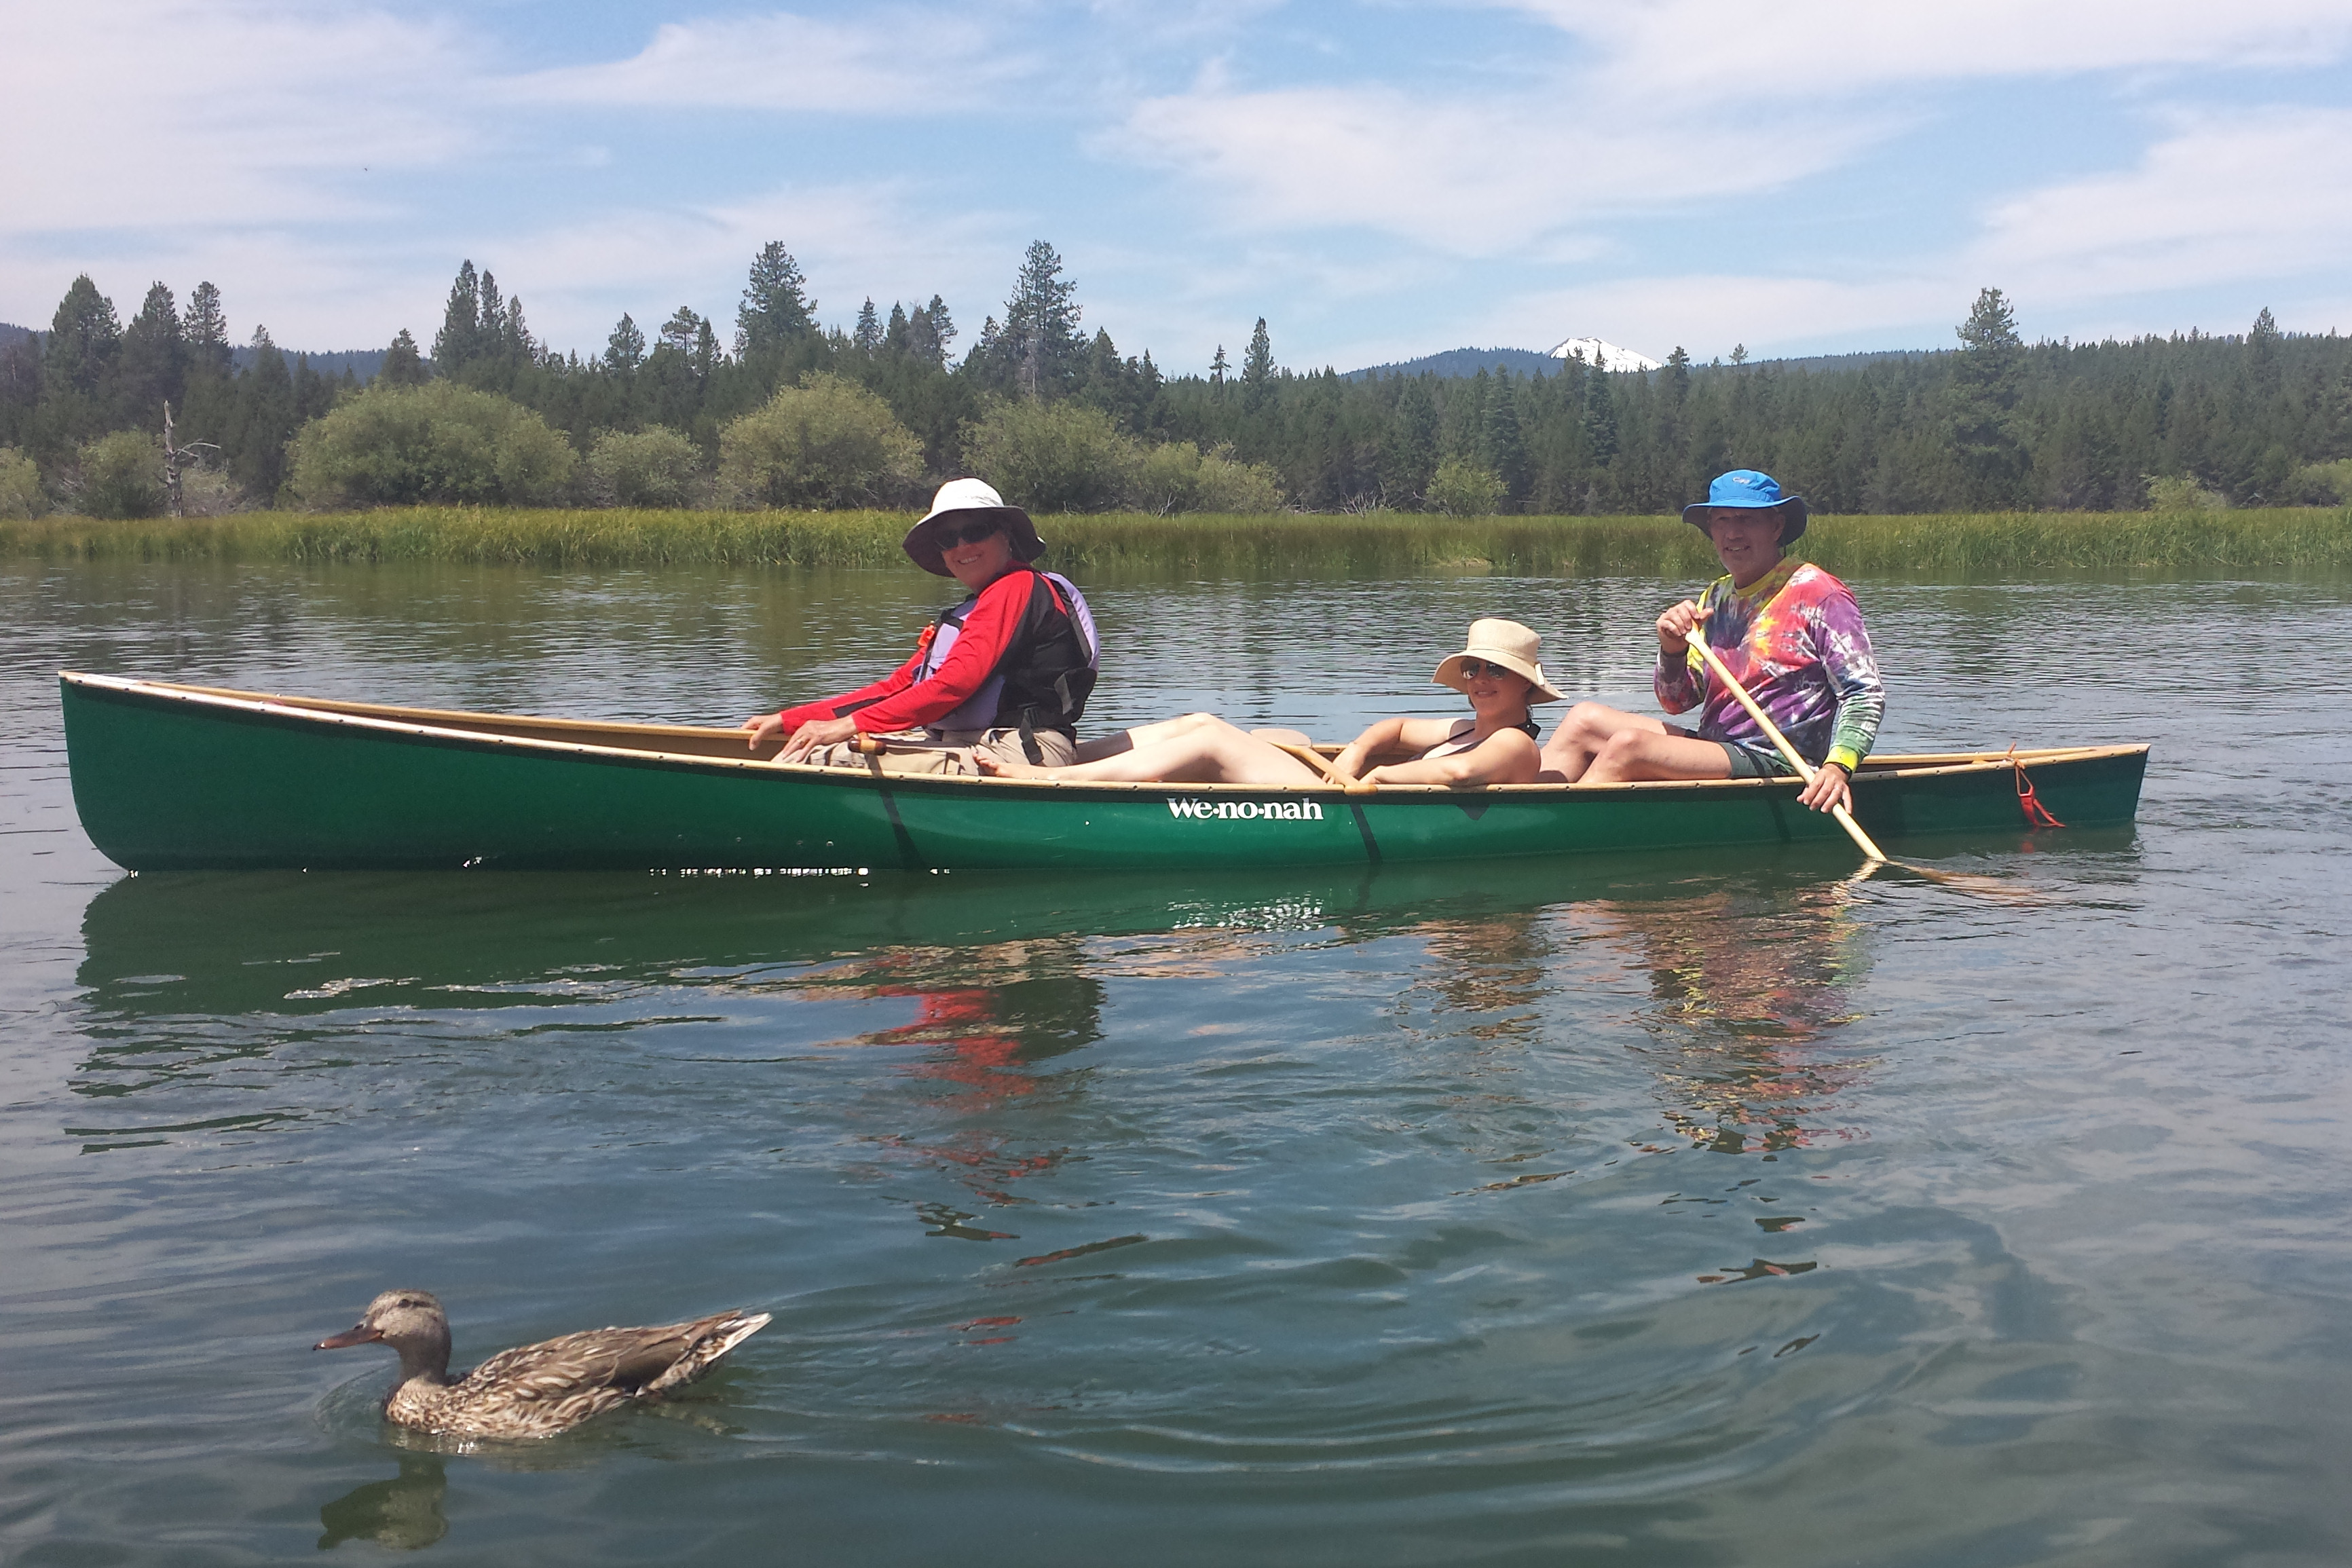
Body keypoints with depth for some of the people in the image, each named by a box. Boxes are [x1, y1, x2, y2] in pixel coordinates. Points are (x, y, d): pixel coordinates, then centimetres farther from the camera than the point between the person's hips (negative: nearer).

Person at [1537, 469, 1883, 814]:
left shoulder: (1817, 594, -7)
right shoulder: (1713, 600, 13)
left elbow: (1866, 694, -11)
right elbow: (1677, 703, 13)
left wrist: (1838, 766, -27)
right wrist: (1673, 651, -8)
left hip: (1774, 766, -8)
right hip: (1714, 751, 8)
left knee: (1628, 745, -26)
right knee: (1585, 718, -1)